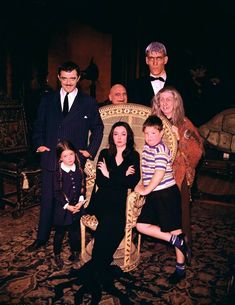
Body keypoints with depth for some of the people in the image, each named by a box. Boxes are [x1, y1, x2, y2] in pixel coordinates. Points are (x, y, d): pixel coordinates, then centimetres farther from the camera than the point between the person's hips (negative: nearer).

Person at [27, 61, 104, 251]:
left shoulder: (88, 103, 2)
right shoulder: (47, 100, 8)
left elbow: (97, 128, 5)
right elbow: (39, 125, 14)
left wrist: (90, 150, -5)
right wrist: (39, 143, -2)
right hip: (50, 158, 2)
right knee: (48, 199, 10)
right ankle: (42, 237, 26)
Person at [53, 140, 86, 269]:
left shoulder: (79, 169, -3)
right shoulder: (58, 172, -14)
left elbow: (82, 187, 3)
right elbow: (57, 192, -13)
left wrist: (81, 201, -9)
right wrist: (67, 206, -17)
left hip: (77, 207, 3)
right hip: (62, 208, -3)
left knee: (75, 231, 16)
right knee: (60, 232, 12)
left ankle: (75, 251, 37)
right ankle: (57, 255, 31)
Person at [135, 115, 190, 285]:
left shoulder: (161, 149, -16)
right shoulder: (147, 147, 9)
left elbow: (160, 173, -24)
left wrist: (146, 190, -16)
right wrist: (142, 184, 10)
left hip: (167, 193, -9)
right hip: (153, 194, 9)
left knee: (175, 229, 3)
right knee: (142, 226, 3)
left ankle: (181, 268, 17)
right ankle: (176, 241, 9)